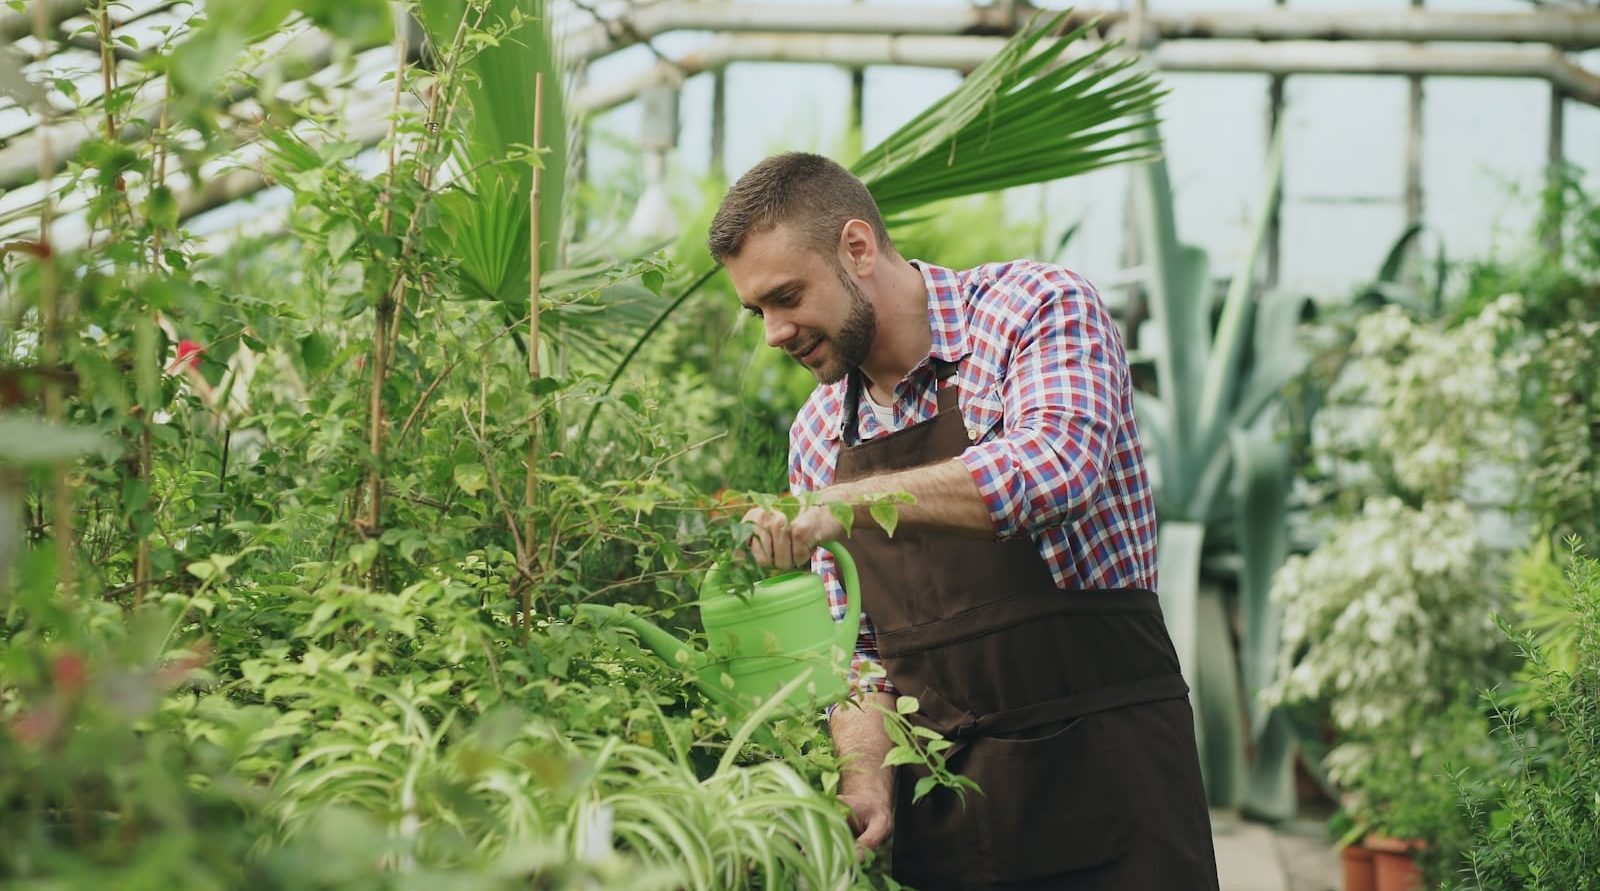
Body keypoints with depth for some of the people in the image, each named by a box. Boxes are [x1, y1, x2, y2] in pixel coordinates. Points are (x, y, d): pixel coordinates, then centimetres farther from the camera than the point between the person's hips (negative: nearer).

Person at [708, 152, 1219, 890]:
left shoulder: (1035, 307, -6)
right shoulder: (817, 437, 9)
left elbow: (1055, 464, -25)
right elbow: (854, 644, 11)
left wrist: (848, 502, -28)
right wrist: (867, 779, -7)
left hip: (1103, 769, -5)